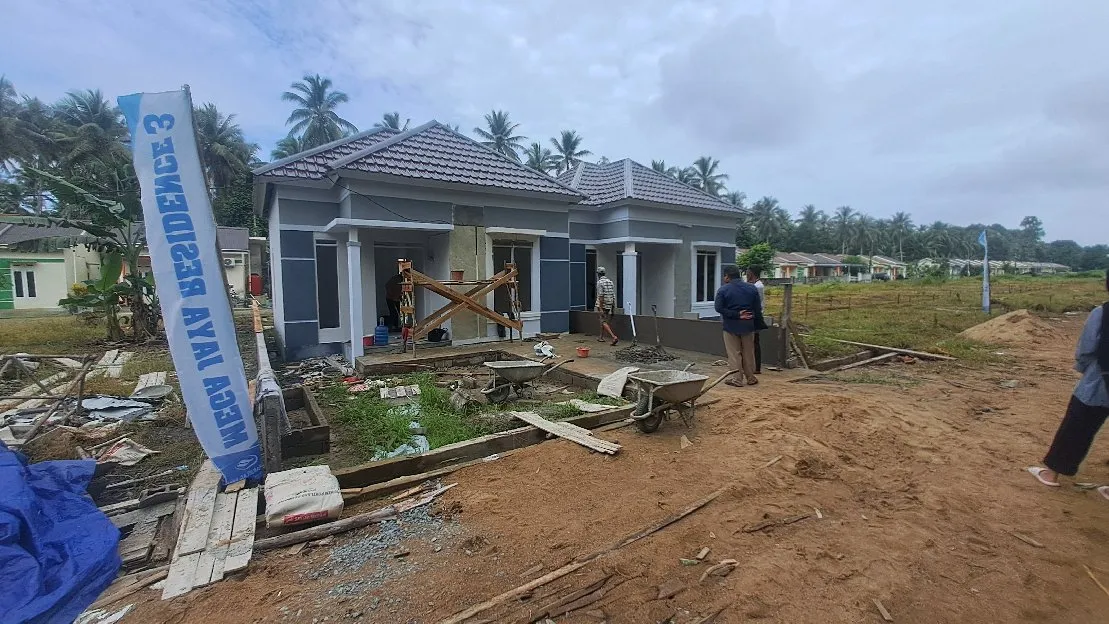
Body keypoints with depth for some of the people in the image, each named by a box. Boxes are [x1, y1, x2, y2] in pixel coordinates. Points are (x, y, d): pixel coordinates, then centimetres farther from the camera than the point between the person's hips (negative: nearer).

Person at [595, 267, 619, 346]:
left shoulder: (600, 282, -13)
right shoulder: (610, 281, 9)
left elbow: (601, 296, -19)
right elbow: (613, 295, 10)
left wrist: (601, 308, -19)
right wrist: (613, 307, 15)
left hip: (603, 305, -7)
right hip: (609, 305, 7)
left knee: (604, 322, -7)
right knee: (603, 321, 20)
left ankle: (614, 337, -21)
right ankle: (601, 337, 30)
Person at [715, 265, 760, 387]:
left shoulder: (723, 290, -9)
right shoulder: (752, 288, 3)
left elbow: (719, 308, -16)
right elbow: (757, 308, 2)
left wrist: (736, 315, -14)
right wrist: (750, 316, 12)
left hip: (731, 326, -3)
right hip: (748, 326, 4)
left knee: (734, 354, 4)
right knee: (748, 353, 14)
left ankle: (737, 379, 6)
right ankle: (751, 378, 22)